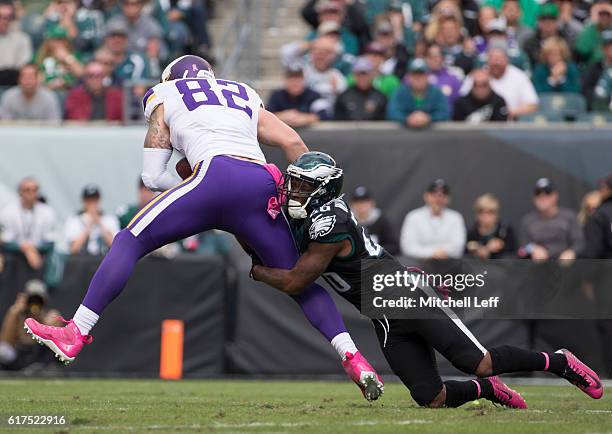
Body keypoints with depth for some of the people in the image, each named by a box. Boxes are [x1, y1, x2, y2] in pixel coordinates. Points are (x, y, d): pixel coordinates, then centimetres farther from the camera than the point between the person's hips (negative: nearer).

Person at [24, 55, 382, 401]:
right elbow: (293, 142, 23)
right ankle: (354, 359, -1)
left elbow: (153, 177, 19)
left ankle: (75, 336, 0)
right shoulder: (246, 98, 36)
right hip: (262, 186, 4)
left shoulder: (164, 98, 26)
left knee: (130, 243, 7)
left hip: (216, 176, -4)